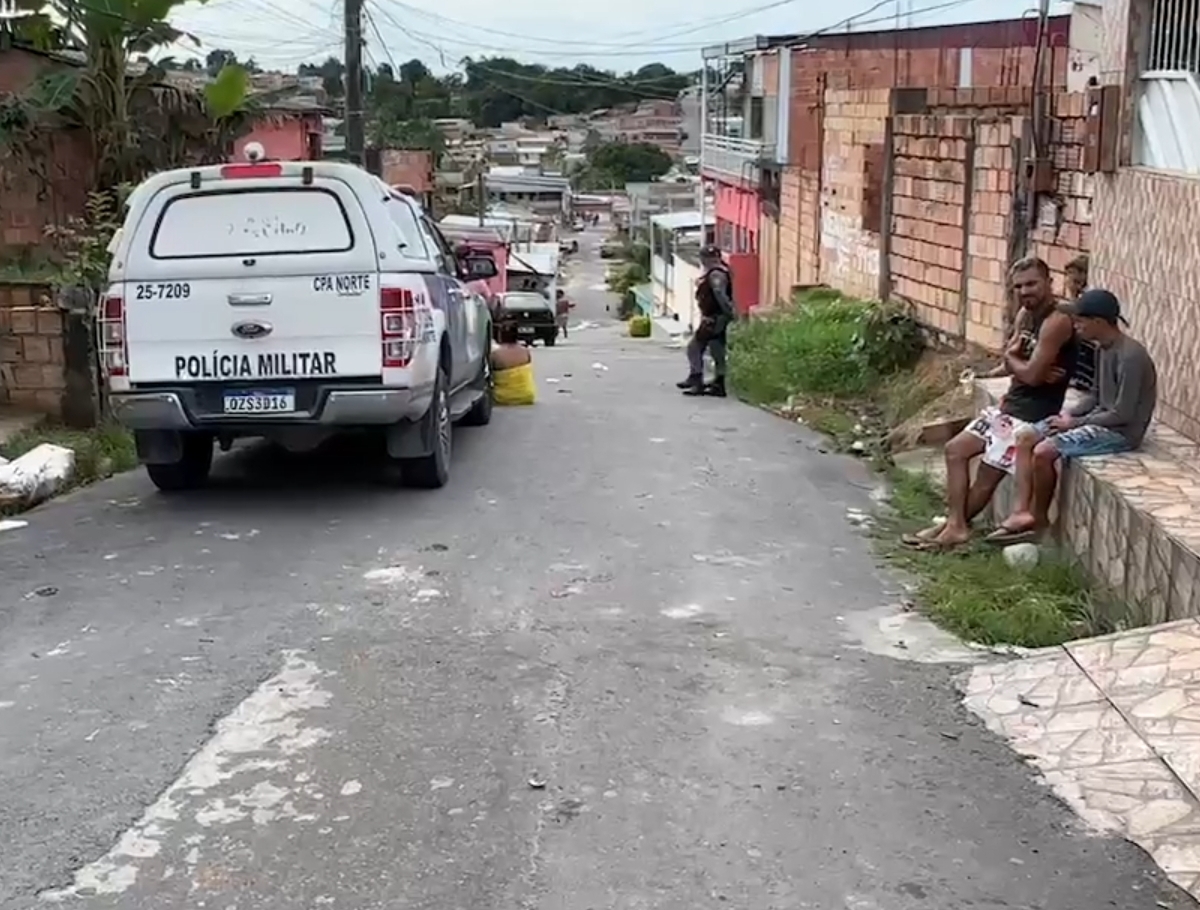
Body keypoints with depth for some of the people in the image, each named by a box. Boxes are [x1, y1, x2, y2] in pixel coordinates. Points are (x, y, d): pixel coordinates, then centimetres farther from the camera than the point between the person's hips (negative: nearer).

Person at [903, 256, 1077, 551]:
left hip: (1032, 414, -10)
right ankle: (955, 525, 8)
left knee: (988, 472, -6)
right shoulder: (1025, 315, 9)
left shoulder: (1057, 321, -20)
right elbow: (1009, 363, 8)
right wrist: (1024, 367, -15)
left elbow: (1031, 374, -24)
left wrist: (1013, 359, -2)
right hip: (1009, 404, 10)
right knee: (956, 449, 7)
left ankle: (955, 525, 10)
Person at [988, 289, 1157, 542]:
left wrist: (1075, 422, -15)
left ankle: (1039, 518, -2)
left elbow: (1123, 414, -23)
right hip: (1100, 419, 10)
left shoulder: (1130, 356, -22)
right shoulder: (1103, 348, 8)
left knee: (1044, 452, -23)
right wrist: (1070, 414, 1)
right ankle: (1022, 511, -8)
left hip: (1121, 431, -10)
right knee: (1026, 438, -2)